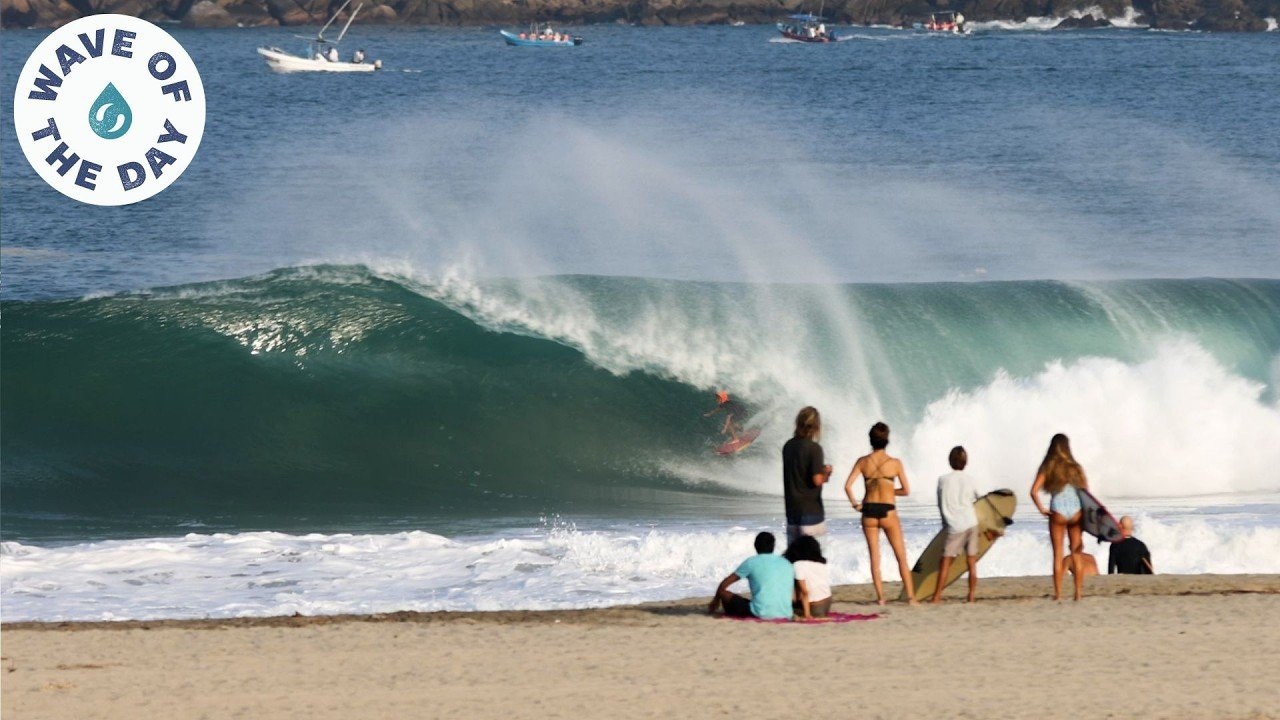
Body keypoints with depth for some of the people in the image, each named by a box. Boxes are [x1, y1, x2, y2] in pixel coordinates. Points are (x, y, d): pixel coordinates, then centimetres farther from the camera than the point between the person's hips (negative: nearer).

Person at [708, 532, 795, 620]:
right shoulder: (787, 564, 14)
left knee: (723, 593, 10)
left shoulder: (751, 562, 4)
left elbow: (724, 584, 10)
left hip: (761, 614, -5)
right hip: (785, 615, 5)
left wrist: (716, 600, 29)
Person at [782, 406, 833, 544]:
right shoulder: (814, 448, -14)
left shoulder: (788, 446, 7)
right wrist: (826, 472, 2)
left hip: (792, 507, 6)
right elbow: (817, 480, -19)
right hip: (810, 508, -6)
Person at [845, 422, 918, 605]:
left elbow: (848, 486, -8)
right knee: (901, 557, 6)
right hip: (888, 511, -2)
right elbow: (906, 491, 0)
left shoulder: (862, 461, -1)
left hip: (869, 512, 2)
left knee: (874, 556, 11)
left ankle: (880, 597, 8)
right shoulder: (895, 463, -5)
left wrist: (855, 503, 6)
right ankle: (911, 597, 1)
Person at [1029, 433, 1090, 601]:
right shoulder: (1076, 467, 3)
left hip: (1057, 512, -1)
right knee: (1077, 554, 7)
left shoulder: (1047, 467, -1)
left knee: (1058, 555, 4)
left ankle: (1058, 593, 1)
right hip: (1076, 511, 1)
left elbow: (1034, 491, -12)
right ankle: (1078, 592, 5)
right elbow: (1086, 492, 2)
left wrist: (1042, 509, -4)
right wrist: (1085, 514, 9)